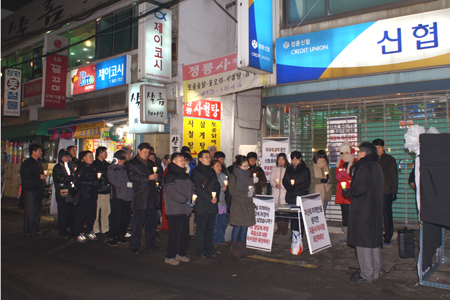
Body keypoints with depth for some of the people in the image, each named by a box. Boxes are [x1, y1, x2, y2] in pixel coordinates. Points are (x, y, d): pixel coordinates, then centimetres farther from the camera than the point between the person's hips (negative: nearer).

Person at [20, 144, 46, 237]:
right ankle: (28, 232, 5)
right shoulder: (27, 163, -8)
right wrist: (39, 177, -14)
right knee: (30, 211, -4)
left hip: (38, 190, 8)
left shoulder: (38, 163, 19)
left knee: (37, 211, 9)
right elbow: (25, 177, -16)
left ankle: (36, 230, 16)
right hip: (30, 190, -8)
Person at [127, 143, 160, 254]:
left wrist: (156, 177, 1)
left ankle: (150, 243, 23)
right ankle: (134, 245, 8)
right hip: (140, 198, -6)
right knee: (137, 223, -2)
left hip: (152, 197, 6)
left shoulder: (151, 163, 19)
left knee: (152, 222, 11)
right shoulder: (132, 164, 1)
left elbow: (156, 175, 25)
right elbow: (133, 177, -13)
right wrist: (148, 178, -20)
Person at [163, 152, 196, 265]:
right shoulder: (170, 175, -9)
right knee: (175, 234, -5)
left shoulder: (185, 175, 16)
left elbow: (192, 187, 20)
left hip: (185, 209, 8)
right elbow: (172, 192, -18)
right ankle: (169, 256, 7)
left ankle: (181, 253, 27)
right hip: (174, 210, -8)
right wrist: (186, 200, -20)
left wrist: (192, 195, -1)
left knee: (185, 233, 13)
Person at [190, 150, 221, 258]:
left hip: (212, 204, 6)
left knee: (210, 228, 9)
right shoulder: (195, 172, -2)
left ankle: (208, 250, 18)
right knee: (201, 228, -1)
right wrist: (210, 198, -14)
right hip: (202, 205, -6)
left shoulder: (212, 171, 18)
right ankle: (200, 251, 9)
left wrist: (215, 196, -5)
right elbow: (198, 188, -10)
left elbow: (217, 185, 15)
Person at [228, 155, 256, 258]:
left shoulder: (249, 175, 13)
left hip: (248, 205, 5)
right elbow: (232, 191, -9)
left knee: (245, 228, 6)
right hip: (238, 205, -5)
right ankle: (235, 250, 5)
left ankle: (242, 250, 15)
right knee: (237, 228, -4)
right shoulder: (233, 176, -3)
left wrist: (252, 190, -5)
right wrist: (246, 194, -17)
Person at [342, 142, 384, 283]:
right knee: (374, 241, 15)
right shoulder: (376, 166, 12)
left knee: (363, 241, -2)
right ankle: (375, 272, 24)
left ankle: (367, 275, 4)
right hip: (375, 209, 10)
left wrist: (346, 192, -8)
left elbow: (360, 188, -25)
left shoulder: (364, 167, -17)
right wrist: (350, 191, 16)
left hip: (362, 211, -10)